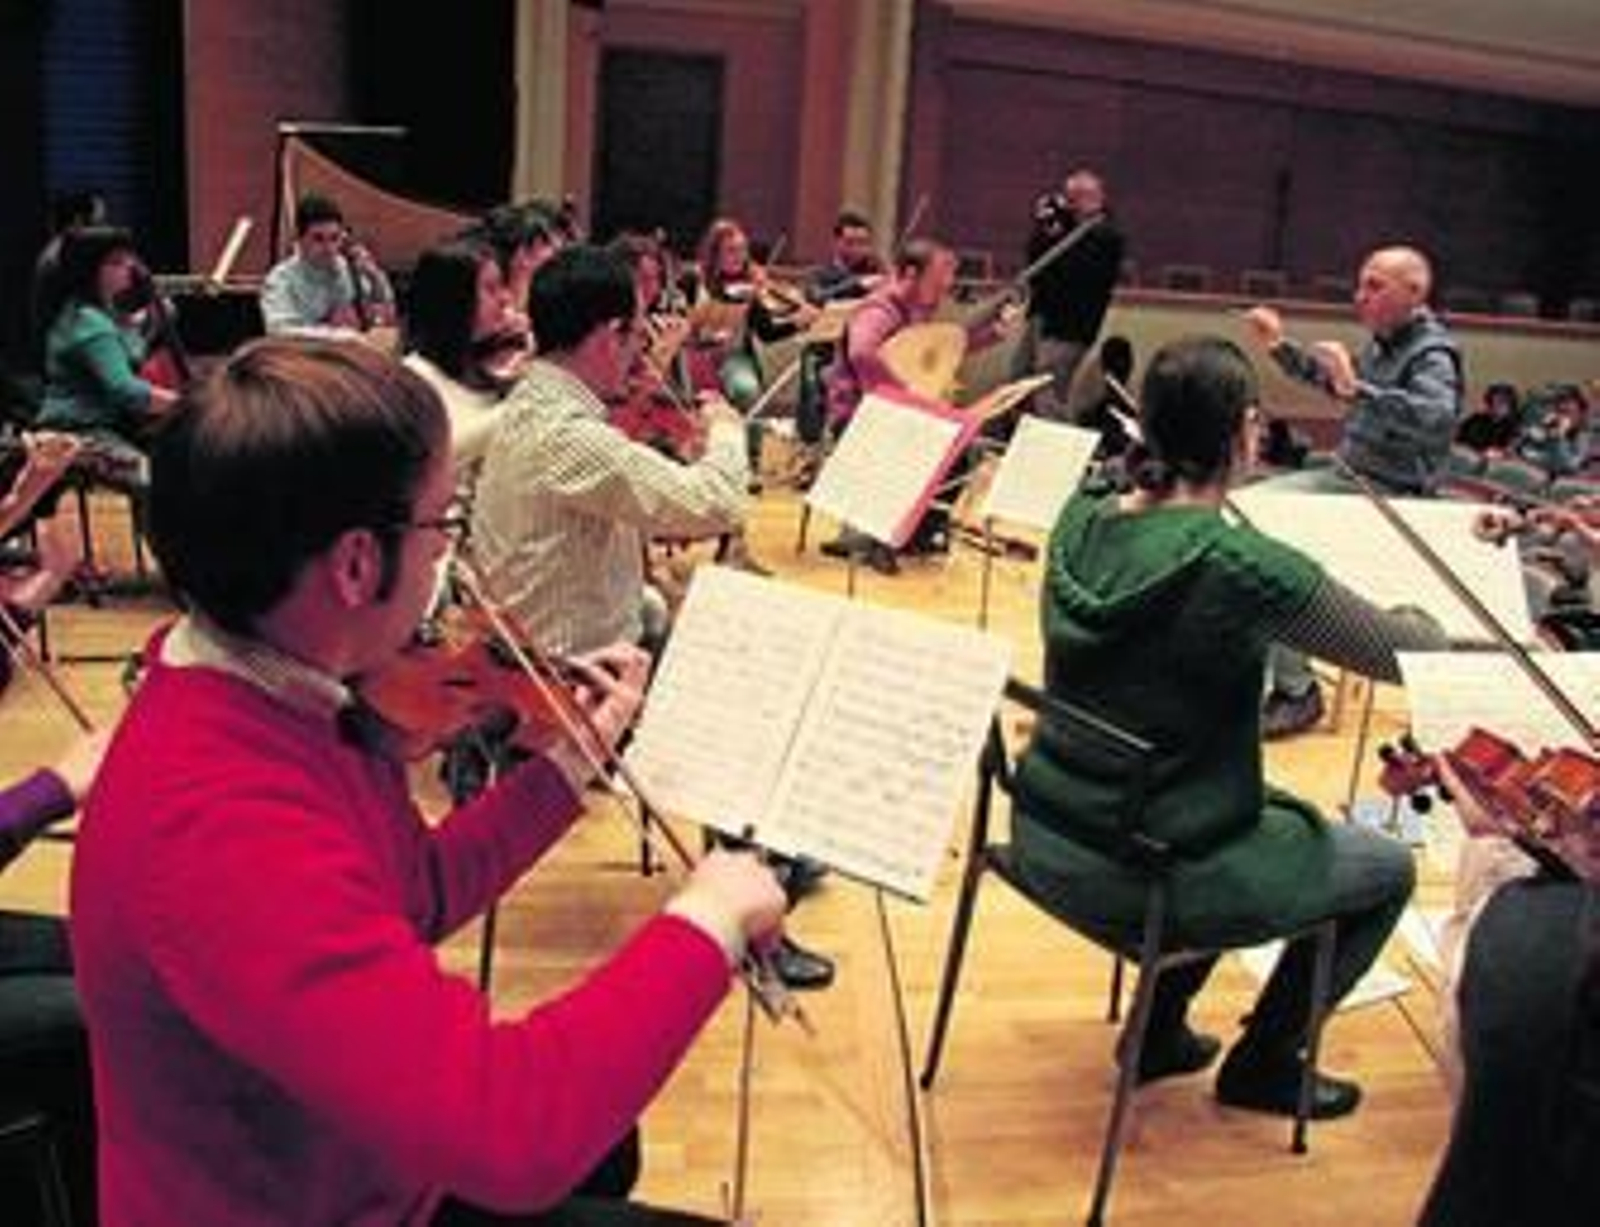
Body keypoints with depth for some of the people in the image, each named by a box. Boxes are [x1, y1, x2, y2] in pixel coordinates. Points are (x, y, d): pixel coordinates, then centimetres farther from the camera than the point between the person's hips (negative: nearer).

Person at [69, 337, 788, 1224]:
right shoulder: (222, 828, -39)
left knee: (601, 1146, 29)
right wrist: (707, 920, -30)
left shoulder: (280, 693, -9)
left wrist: (574, 761, 6)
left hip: (360, 1156, 9)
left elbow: (418, 899, 5)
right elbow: (510, 1135, -43)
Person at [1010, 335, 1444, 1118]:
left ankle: (1160, 1030, 40)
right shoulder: (1241, 567, -25)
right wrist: (1417, 609, 9)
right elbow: (1410, 656, -11)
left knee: (1264, 804, 35)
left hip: (1043, 842, 7)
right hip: (1143, 879, -7)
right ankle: (1264, 1065, 32)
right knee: (1386, 870, 18)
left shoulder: (1079, 522, -5)